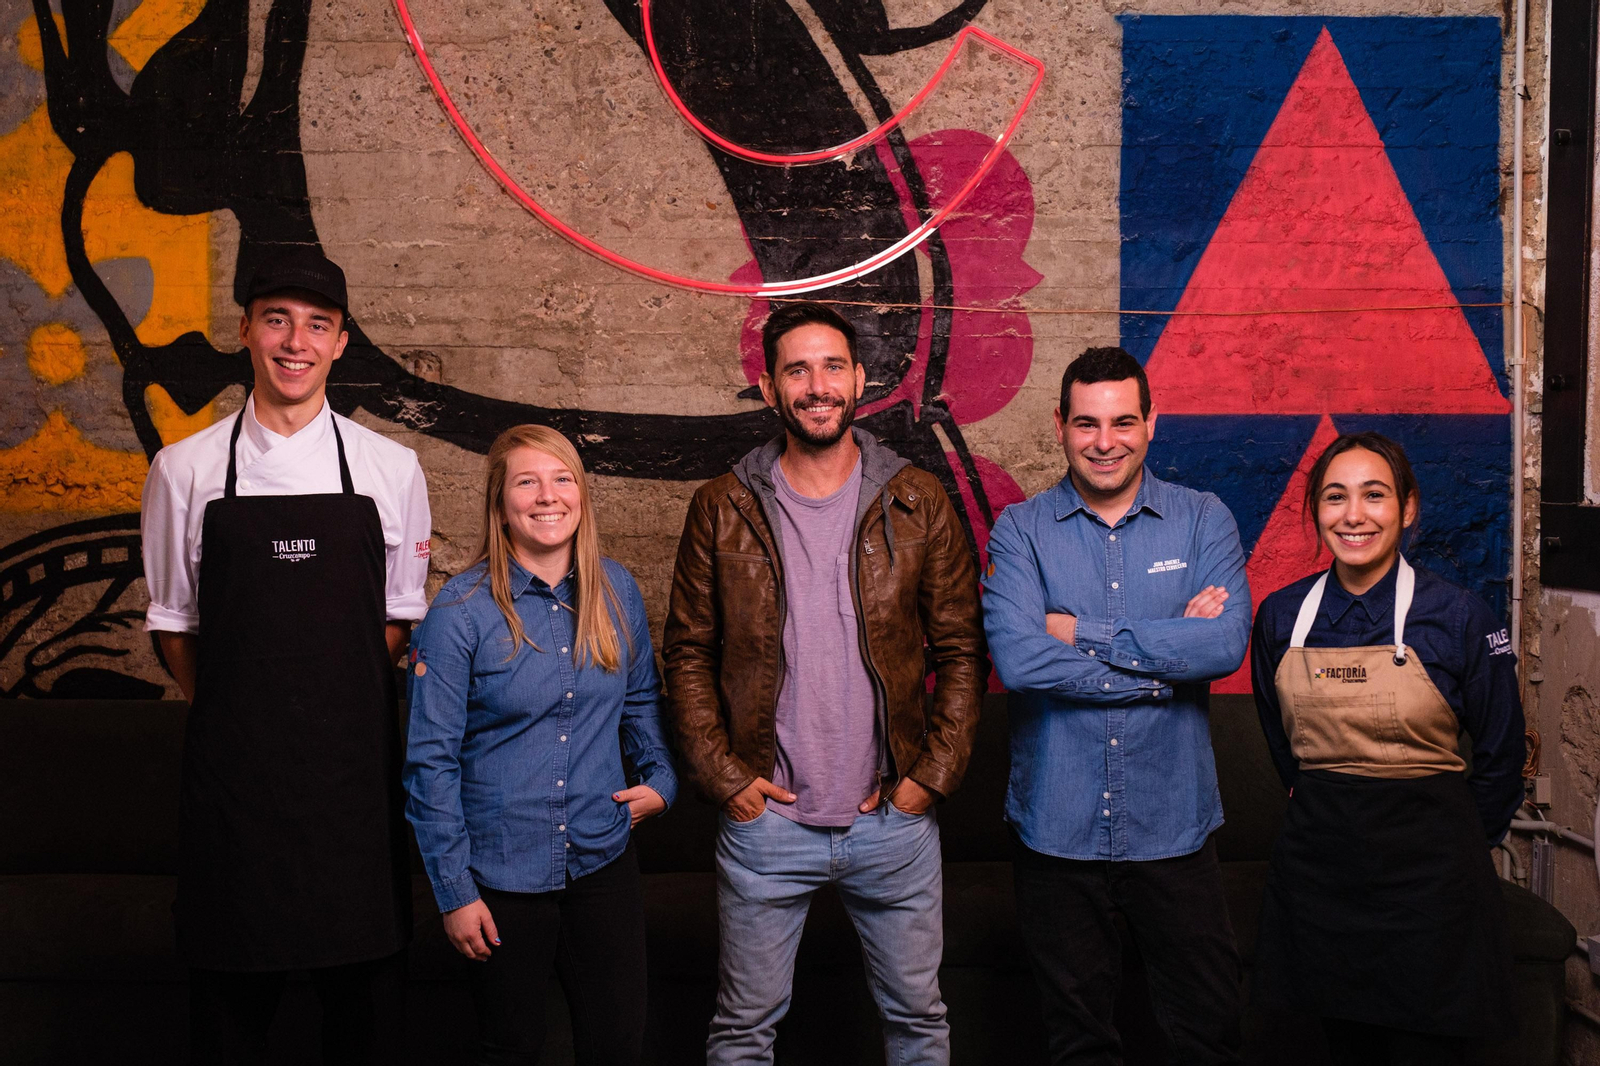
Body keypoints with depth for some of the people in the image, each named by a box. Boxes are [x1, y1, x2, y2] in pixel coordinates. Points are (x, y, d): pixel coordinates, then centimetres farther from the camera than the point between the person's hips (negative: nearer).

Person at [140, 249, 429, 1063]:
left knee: (366, 994, 8)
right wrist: (236, 710, -1)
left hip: (355, 760, 1)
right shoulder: (185, 470, 3)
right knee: (229, 994, 9)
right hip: (230, 763, 0)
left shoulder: (391, 469, 3)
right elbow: (172, 625, 9)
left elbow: (403, 620, 8)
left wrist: (331, 698, -3)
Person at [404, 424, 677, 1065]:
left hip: (604, 860, 3)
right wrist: (453, 890, -9)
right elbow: (430, 759, -9)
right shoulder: (462, 610, -11)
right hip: (502, 873, -3)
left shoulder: (616, 592, 1)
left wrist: (660, 778, 3)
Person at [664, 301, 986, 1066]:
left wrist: (933, 774, -5)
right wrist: (723, 777, -5)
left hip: (895, 822, 1)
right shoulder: (722, 509, -1)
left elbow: (961, 651, 2)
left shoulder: (918, 504, 0)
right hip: (765, 822, 0)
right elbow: (689, 654, 3)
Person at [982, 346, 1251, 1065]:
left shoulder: (1203, 520, 1)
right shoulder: (1020, 530, -1)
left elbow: (1228, 644, -15)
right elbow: (1015, 657, -18)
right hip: (1057, 827, 0)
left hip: (1172, 824, 0)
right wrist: (1170, 652, -15)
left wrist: (1086, 634, -14)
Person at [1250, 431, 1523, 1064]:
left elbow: (1501, 757, 4)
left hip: (1427, 875, -3)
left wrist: (1459, 845, 11)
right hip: (1318, 864, 3)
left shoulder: (1460, 618, -8)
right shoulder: (1281, 616, 2)